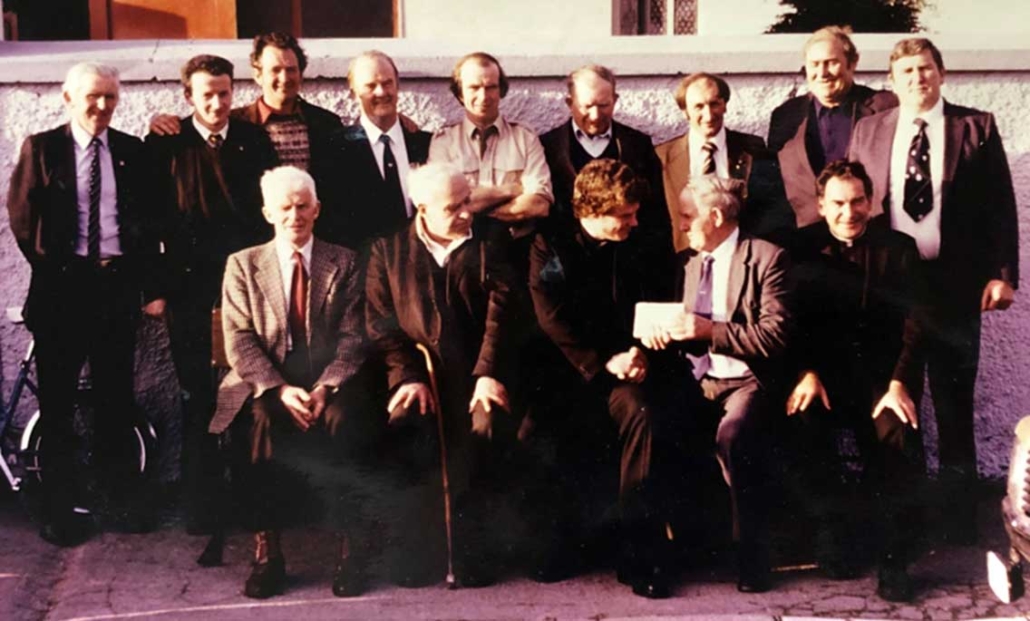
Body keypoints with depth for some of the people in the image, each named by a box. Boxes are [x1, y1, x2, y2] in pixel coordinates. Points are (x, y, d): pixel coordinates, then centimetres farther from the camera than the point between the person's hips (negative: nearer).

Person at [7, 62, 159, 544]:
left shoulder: (133, 152, 8)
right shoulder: (41, 148, 2)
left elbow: (148, 220, 9)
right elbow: (21, 215, 0)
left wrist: (141, 276, 0)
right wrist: (50, 267, -2)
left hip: (117, 284, 2)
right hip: (61, 285, -2)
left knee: (116, 397, 10)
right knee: (57, 400, 5)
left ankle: (123, 500, 20)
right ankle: (57, 509, 14)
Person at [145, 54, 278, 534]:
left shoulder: (255, 140, 7)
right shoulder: (164, 145, 1)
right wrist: (154, 286, -6)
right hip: (190, 288, -1)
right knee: (199, 400, 5)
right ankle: (200, 508, 15)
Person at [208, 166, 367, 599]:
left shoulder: (343, 263, 11)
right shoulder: (243, 264, 11)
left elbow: (352, 336, 2)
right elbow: (240, 340, -1)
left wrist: (324, 388, -16)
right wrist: (281, 390, -17)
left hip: (329, 382, 0)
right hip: (264, 384, 0)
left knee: (341, 417, -33)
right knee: (261, 419, -33)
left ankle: (350, 548, -27)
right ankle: (266, 551, -26)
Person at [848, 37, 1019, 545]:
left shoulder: (976, 127, 2)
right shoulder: (867, 132, 7)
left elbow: (1001, 205, -1)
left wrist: (1002, 273, -10)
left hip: (955, 283, -2)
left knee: (954, 403, 7)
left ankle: (958, 515, 19)